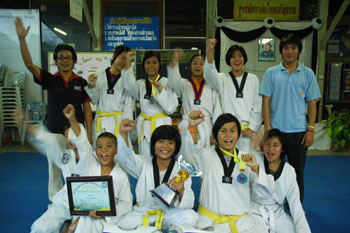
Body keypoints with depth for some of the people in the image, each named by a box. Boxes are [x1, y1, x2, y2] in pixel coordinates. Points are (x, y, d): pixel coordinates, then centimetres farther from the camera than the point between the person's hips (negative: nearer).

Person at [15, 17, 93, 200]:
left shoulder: (81, 82, 1)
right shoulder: (49, 80, 3)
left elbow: (87, 109, 1)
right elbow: (29, 64, -11)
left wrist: (89, 134, -3)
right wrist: (22, 38, -22)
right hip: (54, 132, 1)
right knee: (54, 168, 10)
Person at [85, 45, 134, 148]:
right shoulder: (99, 75, 6)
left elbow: (128, 104, -1)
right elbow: (94, 100, 8)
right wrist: (91, 86, -9)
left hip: (119, 121, -2)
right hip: (100, 121, 2)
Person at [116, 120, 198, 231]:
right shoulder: (143, 164, 5)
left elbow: (188, 204, -9)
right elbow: (126, 157, -16)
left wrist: (181, 191, -32)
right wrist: (123, 133, -33)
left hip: (170, 212, -1)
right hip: (143, 212, 1)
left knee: (191, 216, -29)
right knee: (124, 224, -28)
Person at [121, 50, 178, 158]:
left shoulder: (167, 82, 2)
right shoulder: (140, 84, 12)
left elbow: (170, 108, -4)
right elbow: (128, 85, -12)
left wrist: (161, 89, -15)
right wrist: (128, 62, -19)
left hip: (161, 125, -3)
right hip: (144, 126, 3)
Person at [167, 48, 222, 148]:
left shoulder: (211, 86, 9)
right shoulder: (183, 84, 8)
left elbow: (217, 110, 8)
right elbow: (174, 81, -16)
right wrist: (175, 61, -33)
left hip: (206, 129, 1)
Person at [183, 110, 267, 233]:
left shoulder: (246, 158, 7)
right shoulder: (207, 155, 1)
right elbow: (190, 155, -22)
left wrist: (255, 168, -20)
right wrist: (193, 127, -39)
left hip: (241, 220, 2)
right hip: (210, 220, -2)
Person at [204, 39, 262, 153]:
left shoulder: (253, 79, 11)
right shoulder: (223, 79, 8)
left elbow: (258, 106, 8)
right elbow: (209, 74, -15)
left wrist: (252, 128, -1)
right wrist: (209, 51, -29)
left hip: (247, 130, 1)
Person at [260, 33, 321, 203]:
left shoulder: (308, 74, 6)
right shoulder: (271, 73, 2)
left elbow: (312, 103, 6)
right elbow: (266, 101, -1)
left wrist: (311, 130, -2)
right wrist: (267, 129, -7)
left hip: (299, 131, 1)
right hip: (276, 130, -1)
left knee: (297, 171, 11)